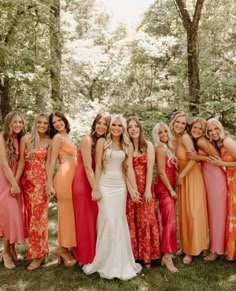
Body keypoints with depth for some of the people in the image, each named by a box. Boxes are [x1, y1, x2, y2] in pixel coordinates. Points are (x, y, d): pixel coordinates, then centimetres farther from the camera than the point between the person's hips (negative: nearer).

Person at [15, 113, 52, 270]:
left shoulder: (49, 142, -1)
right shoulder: (26, 139, 3)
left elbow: (48, 163, -3)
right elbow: (21, 162, 1)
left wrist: (49, 184, -10)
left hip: (41, 181, -3)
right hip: (27, 181, 3)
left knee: (38, 216, 0)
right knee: (31, 215, 11)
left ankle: (39, 253, 12)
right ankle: (39, 249, 27)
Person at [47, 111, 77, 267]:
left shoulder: (66, 137, 20)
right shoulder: (58, 137, -4)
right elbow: (52, 161, -10)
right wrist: (50, 183, -15)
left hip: (72, 176, 8)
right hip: (65, 177, -8)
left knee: (70, 212, 11)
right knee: (66, 211, -2)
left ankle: (67, 248, 20)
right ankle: (64, 249, 8)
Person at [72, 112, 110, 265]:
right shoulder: (87, 140, -13)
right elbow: (88, 167, -18)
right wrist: (95, 189, -22)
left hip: (95, 183, 7)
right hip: (83, 183, -7)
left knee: (96, 220, 14)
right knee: (86, 221, 3)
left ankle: (95, 255, 28)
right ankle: (85, 257, 17)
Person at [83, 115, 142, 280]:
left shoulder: (127, 145, 8)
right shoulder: (102, 142, -1)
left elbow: (129, 168, 4)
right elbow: (98, 167, -3)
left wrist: (134, 188, -6)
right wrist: (95, 188, -7)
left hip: (120, 186, 3)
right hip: (105, 185, -3)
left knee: (120, 222, 7)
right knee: (108, 222, -5)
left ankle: (120, 261, 23)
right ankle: (106, 262, 12)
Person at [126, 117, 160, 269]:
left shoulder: (148, 145, 2)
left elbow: (150, 168, -4)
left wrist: (148, 189, -10)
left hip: (144, 187, -1)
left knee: (146, 220, 0)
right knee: (130, 221, 5)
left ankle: (146, 256, 11)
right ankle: (131, 255, 15)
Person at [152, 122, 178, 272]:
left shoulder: (169, 148, 14)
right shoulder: (160, 149, -11)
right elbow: (161, 172, -15)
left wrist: (172, 189, 5)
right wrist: (171, 190, -14)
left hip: (168, 187, 8)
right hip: (164, 188, -8)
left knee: (166, 221, 12)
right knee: (171, 221, -13)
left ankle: (166, 252, 22)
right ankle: (167, 256, -11)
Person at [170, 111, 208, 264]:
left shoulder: (185, 137, -19)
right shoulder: (175, 138, 4)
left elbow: (193, 159, -23)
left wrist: (180, 176, -15)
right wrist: (179, 176, 1)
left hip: (192, 178, -8)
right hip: (182, 178, 8)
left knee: (193, 213, -1)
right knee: (184, 213, 13)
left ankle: (192, 250, 11)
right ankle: (186, 246, 26)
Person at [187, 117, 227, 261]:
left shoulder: (202, 142, -16)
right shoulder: (194, 142, 10)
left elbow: (218, 159, -17)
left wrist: (199, 157, -19)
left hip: (216, 179, -9)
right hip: (208, 179, 9)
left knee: (216, 213, 1)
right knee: (211, 213, 13)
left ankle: (217, 250, 12)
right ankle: (214, 246, 25)